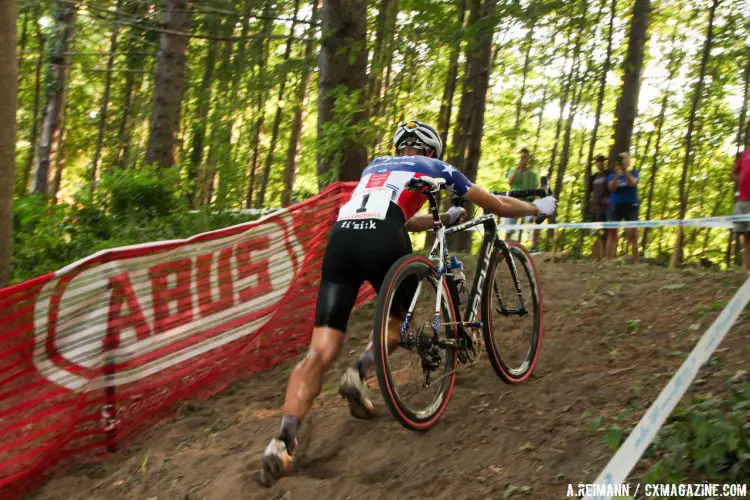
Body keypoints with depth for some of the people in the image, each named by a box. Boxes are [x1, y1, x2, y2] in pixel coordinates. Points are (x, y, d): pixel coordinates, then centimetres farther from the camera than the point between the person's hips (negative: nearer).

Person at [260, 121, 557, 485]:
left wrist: (444, 219, 64)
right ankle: (358, 374, 0)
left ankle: (283, 441, -21)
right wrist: (538, 207, 50)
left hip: (340, 238, 4)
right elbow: (496, 205, 32)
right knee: (397, 321, 27)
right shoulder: (432, 166, 26)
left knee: (320, 352, -4)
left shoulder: (374, 166, 38)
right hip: (382, 242, -4)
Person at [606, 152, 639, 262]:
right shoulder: (612, 175, 13)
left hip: (631, 206, -1)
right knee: (612, 232, -7)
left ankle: (635, 261, -8)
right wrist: (617, 174, -16)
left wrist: (625, 170, -21)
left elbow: (632, 183, -11)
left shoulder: (633, 173, 9)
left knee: (632, 234, -10)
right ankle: (609, 261, -9)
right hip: (615, 206, 1)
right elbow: (612, 187, -4)